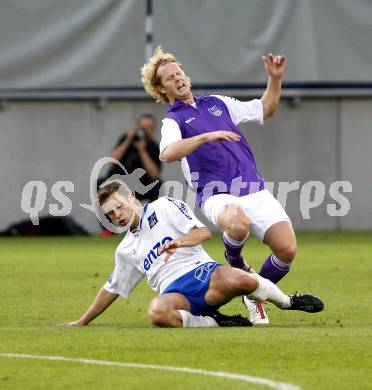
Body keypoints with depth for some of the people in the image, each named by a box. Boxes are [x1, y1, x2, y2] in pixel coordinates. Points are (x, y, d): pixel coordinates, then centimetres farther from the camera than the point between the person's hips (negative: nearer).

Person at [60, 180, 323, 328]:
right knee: (157, 312, -39)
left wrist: (179, 242, -21)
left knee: (240, 280, -37)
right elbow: (112, 289, 38)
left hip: (202, 274, -2)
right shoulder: (125, 250, 27)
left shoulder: (163, 207, 11)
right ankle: (213, 322, -20)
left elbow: (204, 232, 1)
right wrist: (82, 323, 39)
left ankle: (289, 302, -4)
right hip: (174, 293, 2)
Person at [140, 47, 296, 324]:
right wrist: (206, 136, -29)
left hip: (255, 191, 5)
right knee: (238, 224, -40)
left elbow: (266, 109, 32)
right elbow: (167, 153, -19)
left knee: (287, 249, -13)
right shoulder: (173, 121, 4)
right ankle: (235, 263, -3)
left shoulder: (218, 103, 22)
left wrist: (275, 79, 17)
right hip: (218, 195, -5)